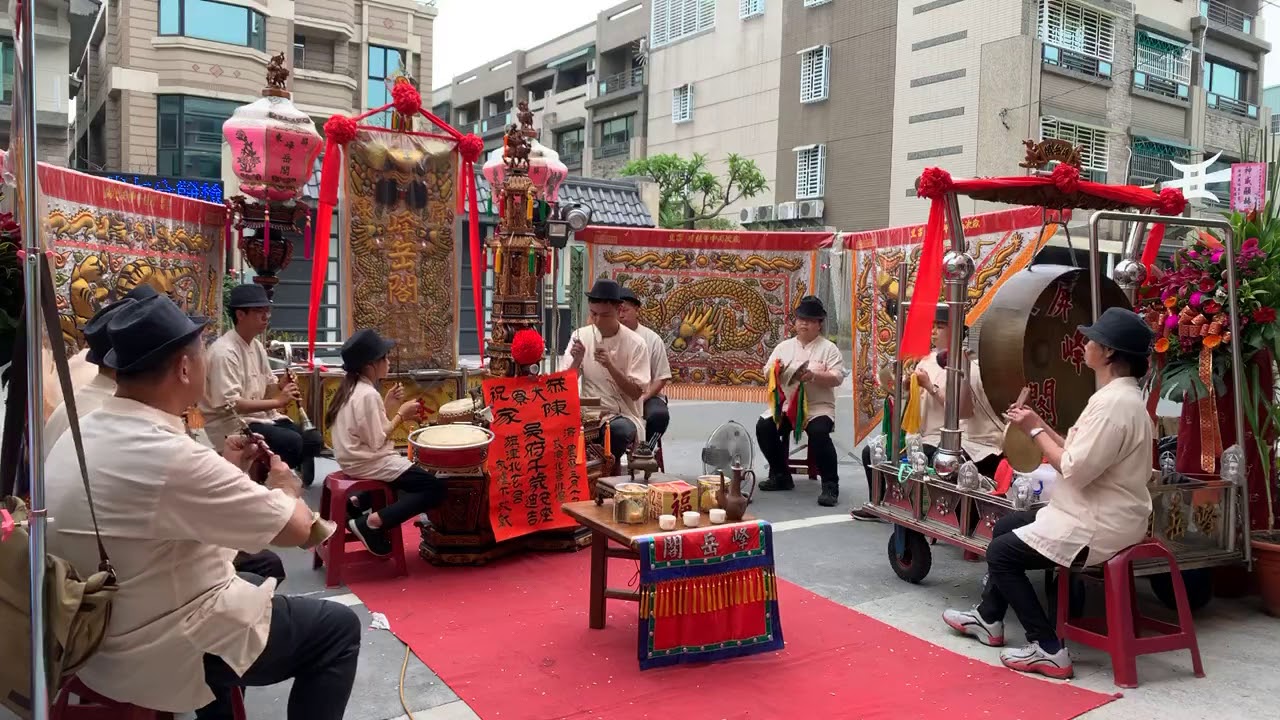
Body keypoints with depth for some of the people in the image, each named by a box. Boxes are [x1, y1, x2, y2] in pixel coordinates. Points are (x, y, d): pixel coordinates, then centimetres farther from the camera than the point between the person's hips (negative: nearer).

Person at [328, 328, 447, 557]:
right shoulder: (368, 395, -21)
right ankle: (373, 523, -13)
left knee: (418, 474, 31)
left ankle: (357, 504, 19)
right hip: (369, 463, -10)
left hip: (355, 460, 10)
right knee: (436, 488, -10)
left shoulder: (352, 388, 9)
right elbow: (376, 442, -22)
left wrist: (388, 405, 4)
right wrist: (400, 415, -12)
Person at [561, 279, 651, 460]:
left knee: (618, 430, -36)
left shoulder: (635, 343, -6)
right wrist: (577, 360, -17)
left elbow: (636, 393, -8)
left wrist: (610, 365, -21)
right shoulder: (581, 336, 3)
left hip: (624, 417, -1)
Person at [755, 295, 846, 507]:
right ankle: (781, 475, 0)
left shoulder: (828, 348, 3)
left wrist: (814, 375, -24)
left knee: (818, 433, -33)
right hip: (786, 405, 4)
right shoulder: (784, 346, 12)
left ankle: (830, 485, -19)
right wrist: (775, 370, -17)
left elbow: (837, 378, -8)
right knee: (763, 427, -20)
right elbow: (767, 374, 7)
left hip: (818, 407, -4)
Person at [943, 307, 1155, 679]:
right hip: (1097, 515, 11)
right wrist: (1038, 425, 4)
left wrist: (1035, 430, -14)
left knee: (1001, 552, -4)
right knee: (1006, 526, 20)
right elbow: (1080, 454, 11)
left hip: (1098, 526, -11)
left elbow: (1076, 469, -27)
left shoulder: (1114, 402, -24)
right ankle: (989, 619, 32)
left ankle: (1048, 649, 0)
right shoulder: (1119, 396, 10)